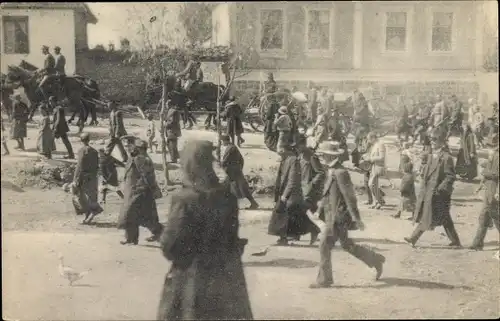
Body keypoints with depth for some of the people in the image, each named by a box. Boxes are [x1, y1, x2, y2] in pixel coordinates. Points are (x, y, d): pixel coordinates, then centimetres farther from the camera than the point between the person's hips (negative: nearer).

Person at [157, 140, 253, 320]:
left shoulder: (184, 200, -18)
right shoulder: (227, 196, -2)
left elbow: (170, 247, -14)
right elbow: (232, 238, 8)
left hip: (193, 280, -5)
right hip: (227, 276, 5)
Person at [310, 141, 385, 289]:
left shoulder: (340, 172, -19)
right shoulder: (332, 171, 10)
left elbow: (350, 196, -20)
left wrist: (357, 218, -19)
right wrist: (321, 208, 20)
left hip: (338, 216, -10)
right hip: (333, 215, 10)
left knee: (325, 245, -4)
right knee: (347, 245, 17)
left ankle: (324, 279, 6)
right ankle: (376, 260, 27)